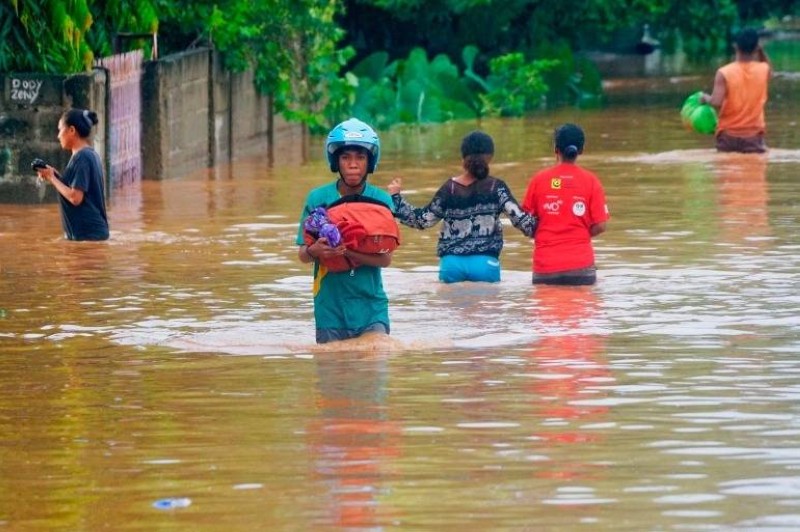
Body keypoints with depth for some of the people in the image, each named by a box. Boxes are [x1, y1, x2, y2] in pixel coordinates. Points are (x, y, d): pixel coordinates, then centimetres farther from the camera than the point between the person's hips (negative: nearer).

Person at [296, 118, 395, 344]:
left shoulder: (380, 200, -1)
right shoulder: (318, 199, -1)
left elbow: (385, 258, -9)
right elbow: (302, 255, -2)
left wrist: (347, 252, -25)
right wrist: (314, 251, -26)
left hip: (371, 306, 0)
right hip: (330, 306, 0)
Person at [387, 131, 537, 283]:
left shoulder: (450, 189, 2)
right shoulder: (496, 188, -3)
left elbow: (422, 220, 8)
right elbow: (519, 218, -8)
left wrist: (396, 197, 19)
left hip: (452, 263, 2)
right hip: (485, 264, -2)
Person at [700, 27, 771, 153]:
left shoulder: (724, 73, -12)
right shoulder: (764, 70, -3)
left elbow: (716, 103, -20)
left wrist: (705, 98, 0)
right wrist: (761, 51, 10)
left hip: (728, 134, -1)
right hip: (754, 135, 1)